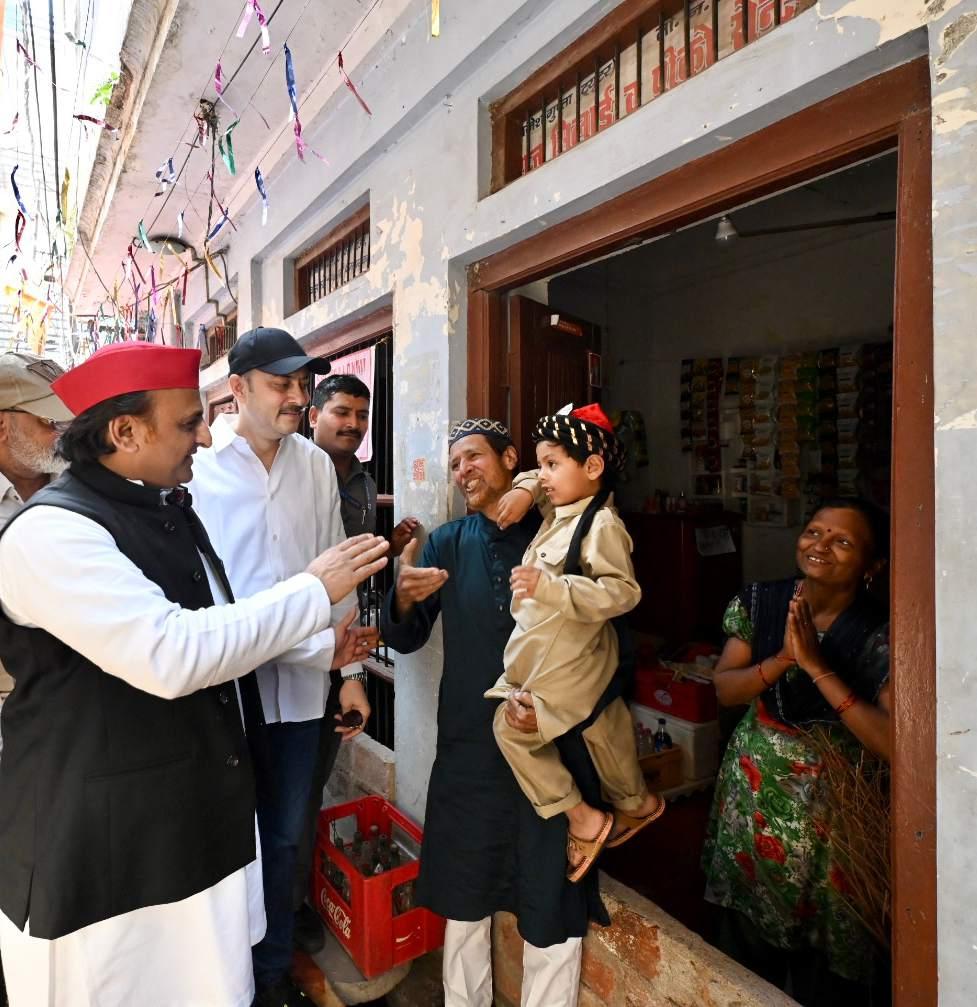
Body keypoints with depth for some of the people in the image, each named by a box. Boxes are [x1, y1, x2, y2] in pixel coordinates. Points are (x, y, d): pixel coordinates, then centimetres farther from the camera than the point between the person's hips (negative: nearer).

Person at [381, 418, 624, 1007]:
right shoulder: (446, 543, 3)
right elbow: (406, 640, 2)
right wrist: (404, 599, -19)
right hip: (468, 743, 2)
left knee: (552, 907, 11)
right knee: (463, 895, 18)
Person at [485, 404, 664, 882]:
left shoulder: (603, 525, -22)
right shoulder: (559, 515, 4)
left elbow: (623, 591, -29)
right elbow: (535, 484, 25)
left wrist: (549, 586, -35)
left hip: (568, 661, -9)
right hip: (545, 654, 9)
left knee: (512, 726, -6)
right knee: (603, 727, 24)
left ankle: (583, 819, 8)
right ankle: (635, 803, 47)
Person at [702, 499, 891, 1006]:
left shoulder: (879, 638, -17)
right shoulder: (759, 602, -7)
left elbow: (890, 741, -24)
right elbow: (725, 689, -8)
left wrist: (817, 665, -28)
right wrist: (783, 659, -24)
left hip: (826, 808, -3)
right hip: (752, 793, 3)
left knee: (824, 963, 15)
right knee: (748, 936, 23)